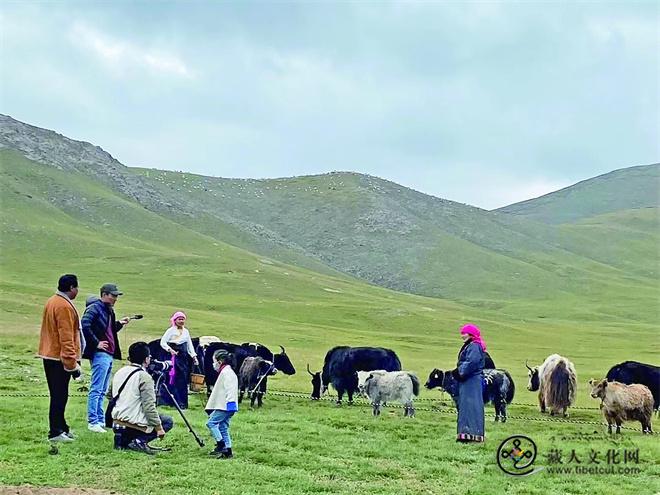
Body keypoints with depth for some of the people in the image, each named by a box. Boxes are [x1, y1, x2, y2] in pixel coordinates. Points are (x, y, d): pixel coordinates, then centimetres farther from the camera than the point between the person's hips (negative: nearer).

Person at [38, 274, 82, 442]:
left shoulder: (52, 302, 14)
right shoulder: (64, 306, -17)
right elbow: (66, 337, -21)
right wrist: (72, 363, -20)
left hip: (49, 356, 10)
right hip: (60, 358, -10)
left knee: (58, 394, 16)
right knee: (60, 396, -5)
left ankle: (61, 427, 25)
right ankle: (56, 432, -3)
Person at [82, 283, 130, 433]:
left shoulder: (109, 311, 19)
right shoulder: (94, 308, -10)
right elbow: (85, 326, -23)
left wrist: (119, 324, 9)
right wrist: (96, 343, -20)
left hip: (109, 354, 10)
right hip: (100, 353, -10)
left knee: (102, 391, 13)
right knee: (96, 389, -9)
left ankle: (101, 420, 17)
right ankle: (93, 422, -7)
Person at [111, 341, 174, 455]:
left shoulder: (119, 373, 9)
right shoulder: (144, 377, -15)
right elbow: (149, 406, -19)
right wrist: (159, 428, -13)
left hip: (117, 421, 8)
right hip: (135, 424, -8)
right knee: (168, 421, 10)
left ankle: (122, 439, 11)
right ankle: (140, 440, -9)